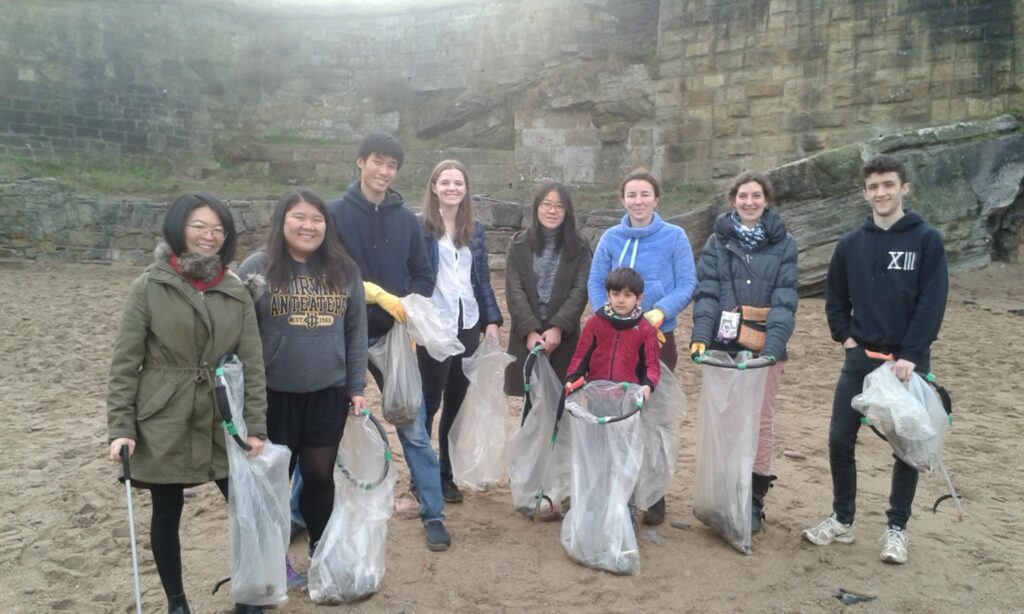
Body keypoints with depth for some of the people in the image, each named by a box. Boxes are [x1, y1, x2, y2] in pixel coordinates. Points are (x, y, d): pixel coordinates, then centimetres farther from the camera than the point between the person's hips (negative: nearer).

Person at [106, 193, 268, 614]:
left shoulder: (236, 292, 2)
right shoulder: (149, 287, -6)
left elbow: (252, 363, 2)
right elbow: (125, 363, -5)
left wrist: (255, 425, -3)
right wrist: (120, 426, -10)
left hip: (223, 425, 2)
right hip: (164, 428, -2)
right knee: (166, 516, 12)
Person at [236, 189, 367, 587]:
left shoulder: (344, 270, 4)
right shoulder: (258, 267, -6)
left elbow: (355, 333, 7)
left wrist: (356, 387, 4)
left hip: (328, 394, 2)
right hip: (273, 395, -2)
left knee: (321, 476, 12)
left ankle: (322, 550, 31)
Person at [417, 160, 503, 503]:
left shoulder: (475, 230, 12)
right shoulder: (420, 226, -3)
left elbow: (482, 279, 14)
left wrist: (492, 320, 6)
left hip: (468, 325, 5)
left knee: (457, 402, 9)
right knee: (429, 402, 3)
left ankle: (446, 474, 21)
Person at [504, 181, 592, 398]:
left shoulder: (579, 246, 4)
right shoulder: (519, 244, 5)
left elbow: (580, 290, -4)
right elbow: (514, 291, -2)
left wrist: (558, 327, -16)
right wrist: (530, 330, -14)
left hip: (563, 335, 0)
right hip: (526, 334, 1)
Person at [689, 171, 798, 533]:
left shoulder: (783, 244, 3)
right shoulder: (717, 241, 7)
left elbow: (785, 299, -6)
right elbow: (706, 292, -2)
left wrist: (774, 344, -19)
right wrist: (701, 334, -17)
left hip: (763, 346, -1)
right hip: (722, 345, 1)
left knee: (760, 421, 4)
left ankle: (754, 499, 15)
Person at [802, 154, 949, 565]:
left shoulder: (927, 241, -5)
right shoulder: (851, 244, 6)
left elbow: (932, 303, -11)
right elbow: (835, 297, 16)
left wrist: (911, 356, -19)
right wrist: (845, 337, 2)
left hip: (908, 362, -3)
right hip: (860, 359, 3)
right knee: (840, 440, 3)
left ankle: (896, 527, 21)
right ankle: (842, 520, 19)